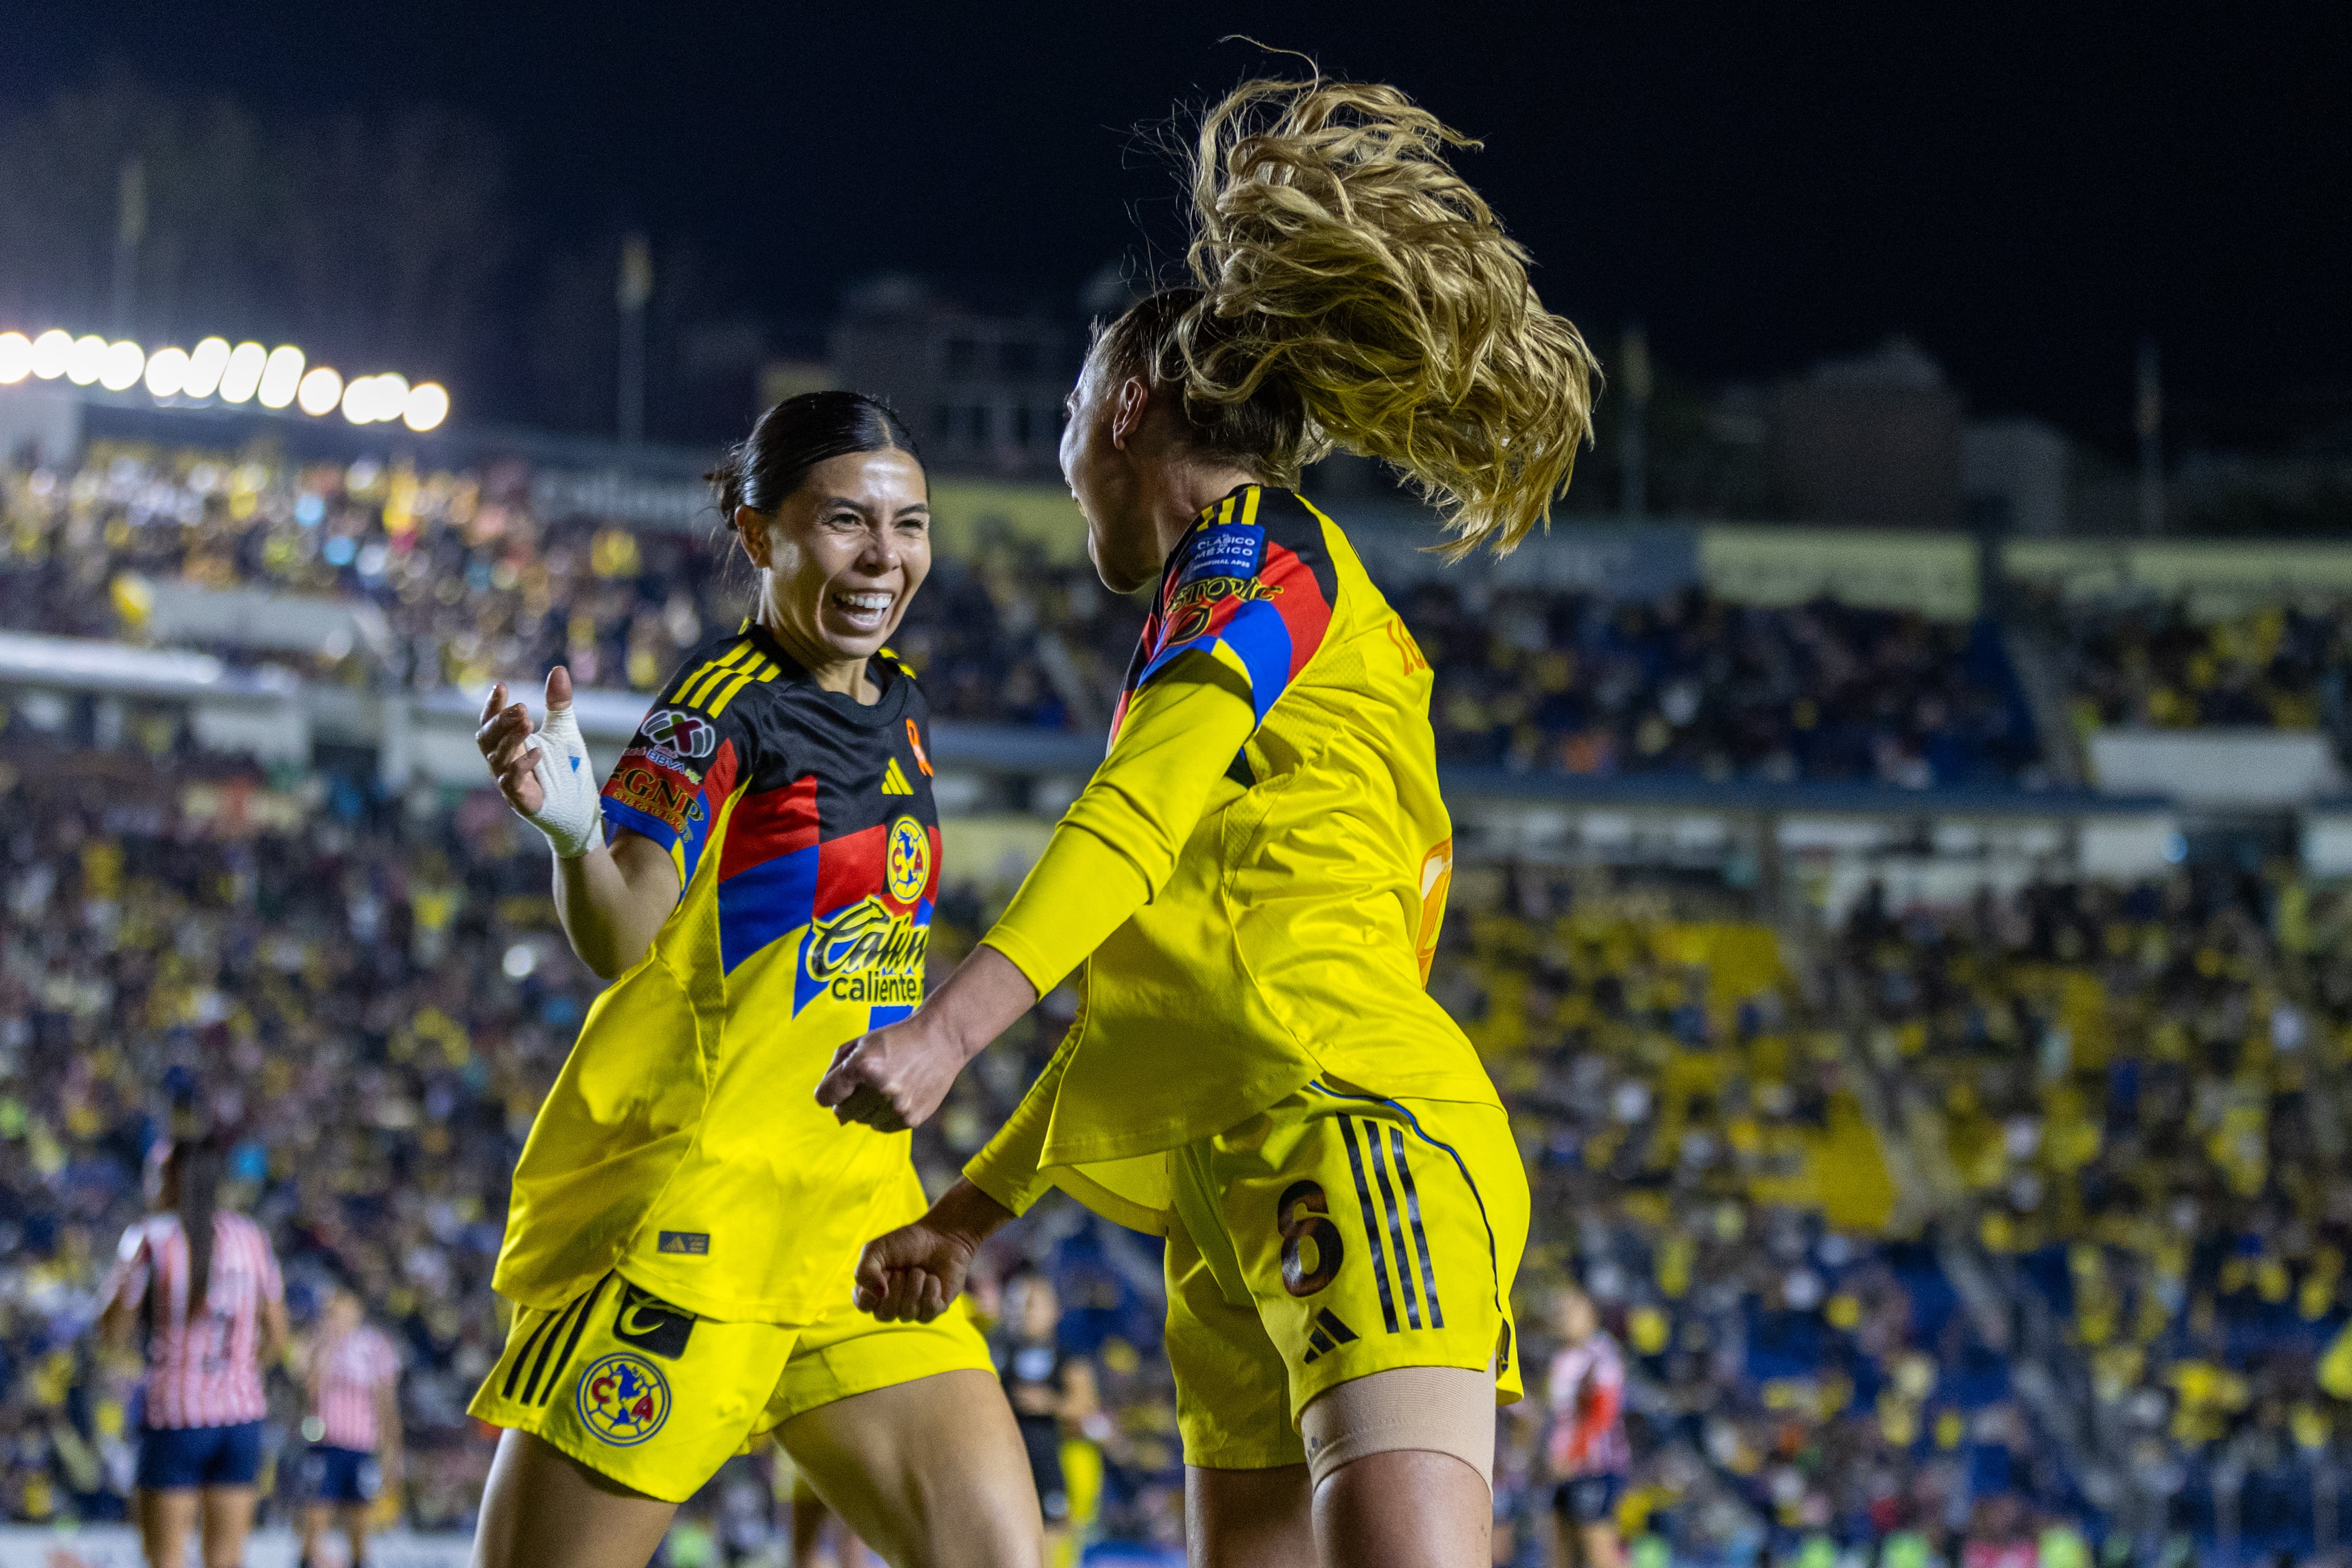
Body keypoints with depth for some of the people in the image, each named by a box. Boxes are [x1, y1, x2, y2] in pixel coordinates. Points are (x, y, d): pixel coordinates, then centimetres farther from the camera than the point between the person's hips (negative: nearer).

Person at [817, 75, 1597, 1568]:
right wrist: (975, 1207, 34)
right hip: (1239, 1201, 9)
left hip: (1355, 1127, -9)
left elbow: (1132, 814, -16)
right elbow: (1150, 996, 34)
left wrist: (948, 1027, -28)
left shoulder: (1258, 554, 2)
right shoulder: (1229, 616, 30)